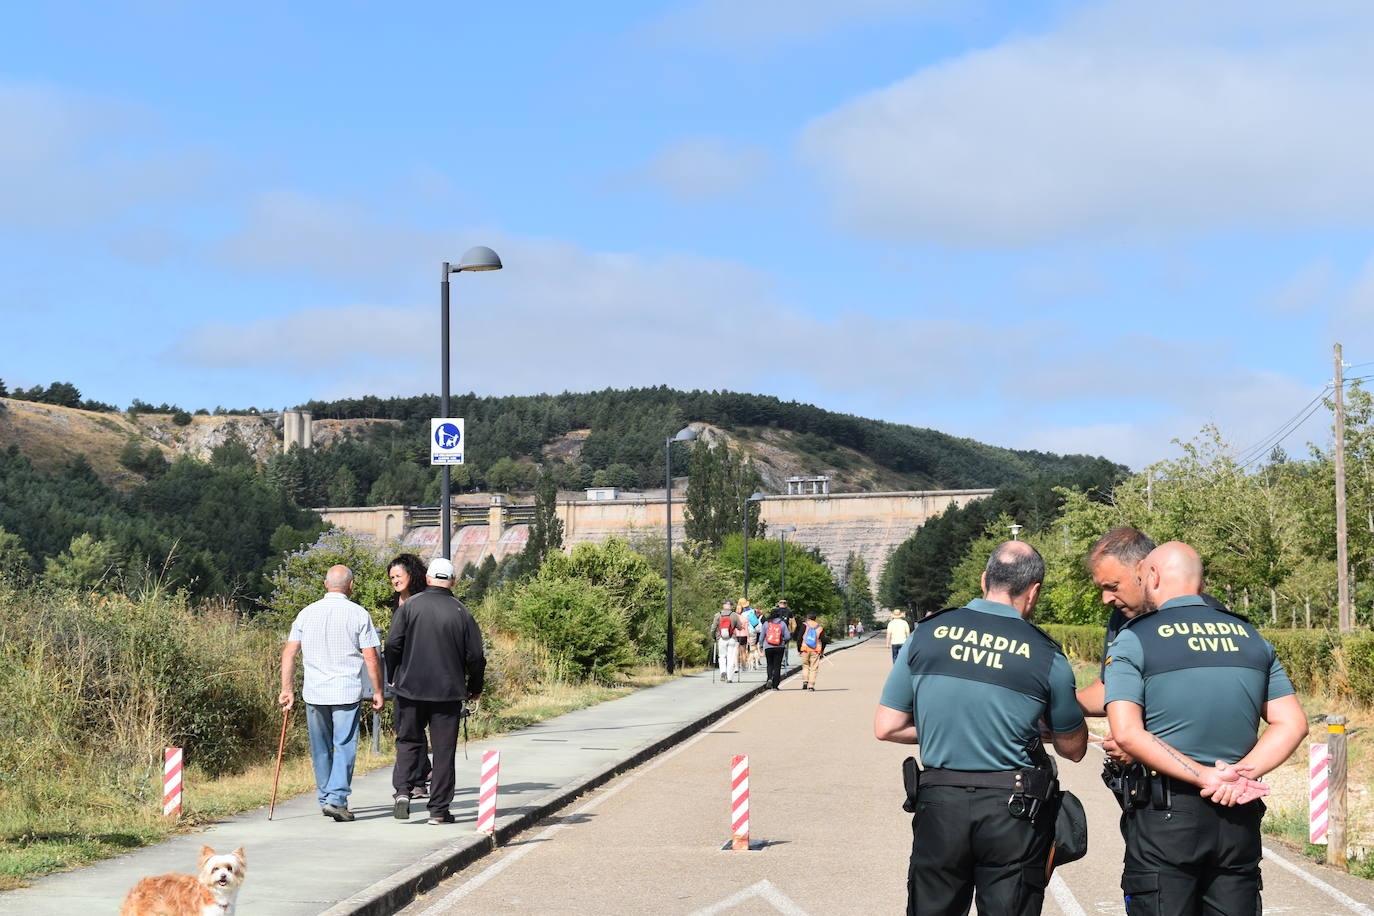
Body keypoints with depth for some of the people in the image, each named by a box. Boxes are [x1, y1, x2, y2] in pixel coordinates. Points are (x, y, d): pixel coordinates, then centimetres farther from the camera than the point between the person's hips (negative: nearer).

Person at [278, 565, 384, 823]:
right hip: (347, 692, -3)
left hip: (314, 692, 3)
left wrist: (287, 689, 8)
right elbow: (371, 658, -5)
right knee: (344, 746, -1)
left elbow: (289, 653, 3)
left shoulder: (307, 613, 6)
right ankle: (337, 798, -11)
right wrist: (377, 691, 4)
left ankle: (325, 799, 21)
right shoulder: (358, 614, -4)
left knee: (321, 749, 14)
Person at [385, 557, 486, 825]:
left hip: (410, 689, 1)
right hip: (448, 692, 0)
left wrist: (394, 677, 9)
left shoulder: (409, 606, -3)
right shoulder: (461, 613, -2)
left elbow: (392, 644, -7)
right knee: (444, 750, 5)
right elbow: (475, 656, -1)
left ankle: (402, 789, -5)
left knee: (408, 741, 15)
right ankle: (439, 810, 5)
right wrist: (475, 688, 14)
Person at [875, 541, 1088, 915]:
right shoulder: (1046, 656, -7)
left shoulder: (927, 634, -1)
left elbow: (886, 727, 2)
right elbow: (1073, 748, 5)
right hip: (1013, 812, -2)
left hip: (938, 804, 2)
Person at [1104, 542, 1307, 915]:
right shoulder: (1251, 637, 11)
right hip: (1239, 816, 4)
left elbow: (1127, 734, -15)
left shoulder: (1133, 639, -4)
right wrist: (1241, 772, -5)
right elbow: (1292, 724, 6)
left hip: (1164, 815, -4)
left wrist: (1207, 779, -14)